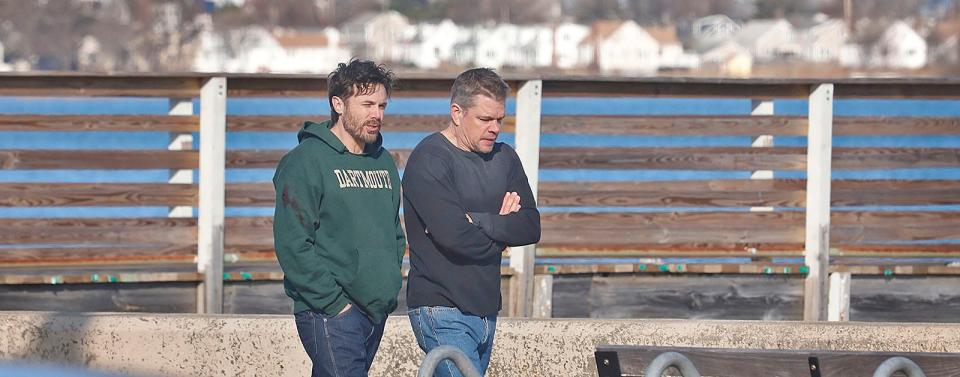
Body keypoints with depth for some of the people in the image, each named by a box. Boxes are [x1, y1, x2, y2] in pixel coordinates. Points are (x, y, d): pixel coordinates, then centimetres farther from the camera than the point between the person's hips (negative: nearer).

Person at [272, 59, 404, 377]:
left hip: (376, 312, 7)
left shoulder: (384, 163, 17)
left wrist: (390, 286, 12)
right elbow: (292, 245, -14)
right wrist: (333, 301, -16)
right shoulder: (307, 161, -8)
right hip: (330, 315, -7)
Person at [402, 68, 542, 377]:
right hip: (442, 312, -7)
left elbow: (531, 227, 3)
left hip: (485, 309, 7)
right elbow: (454, 236, -22)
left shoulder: (504, 158, 13)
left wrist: (477, 221, -13)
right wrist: (500, 229, -2)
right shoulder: (429, 160, -10)